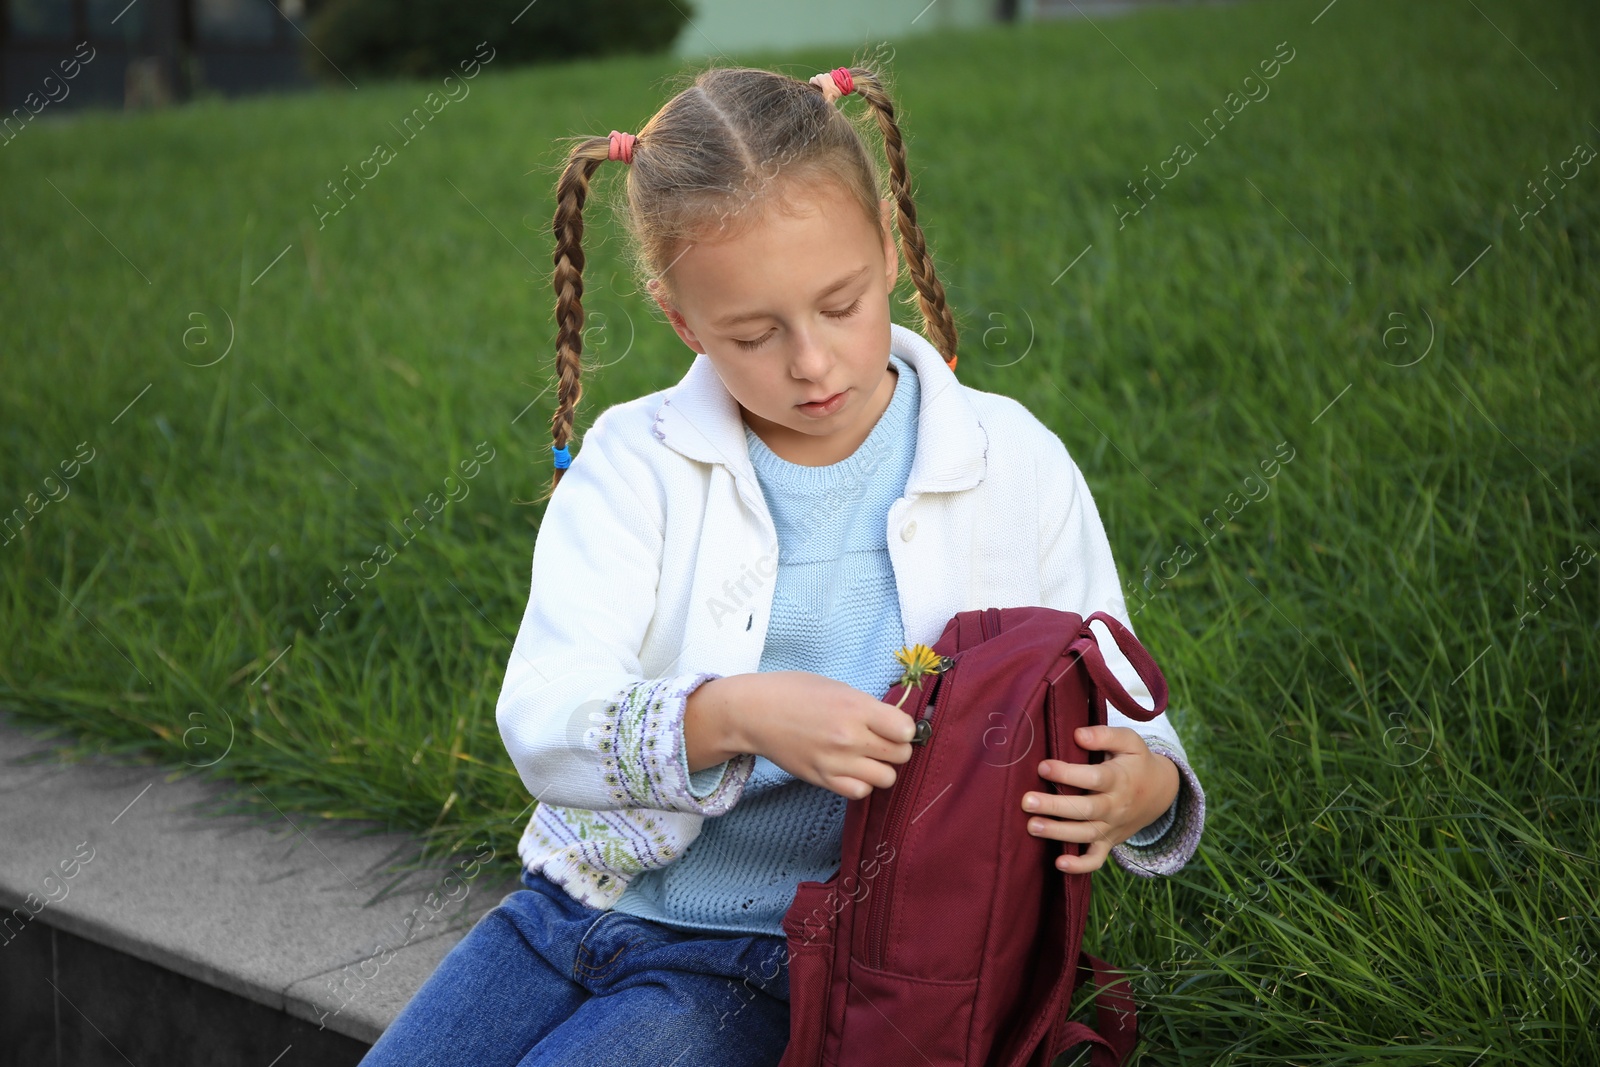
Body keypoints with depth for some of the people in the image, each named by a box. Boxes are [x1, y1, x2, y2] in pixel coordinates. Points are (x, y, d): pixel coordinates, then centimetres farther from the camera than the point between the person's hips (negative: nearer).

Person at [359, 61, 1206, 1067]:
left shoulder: (1014, 466, -2)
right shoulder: (634, 460, -1)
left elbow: (1118, 728, 2)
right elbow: (541, 718, -13)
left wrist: (1142, 790, -23)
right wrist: (731, 715, -32)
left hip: (776, 957, -2)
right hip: (577, 904, 3)